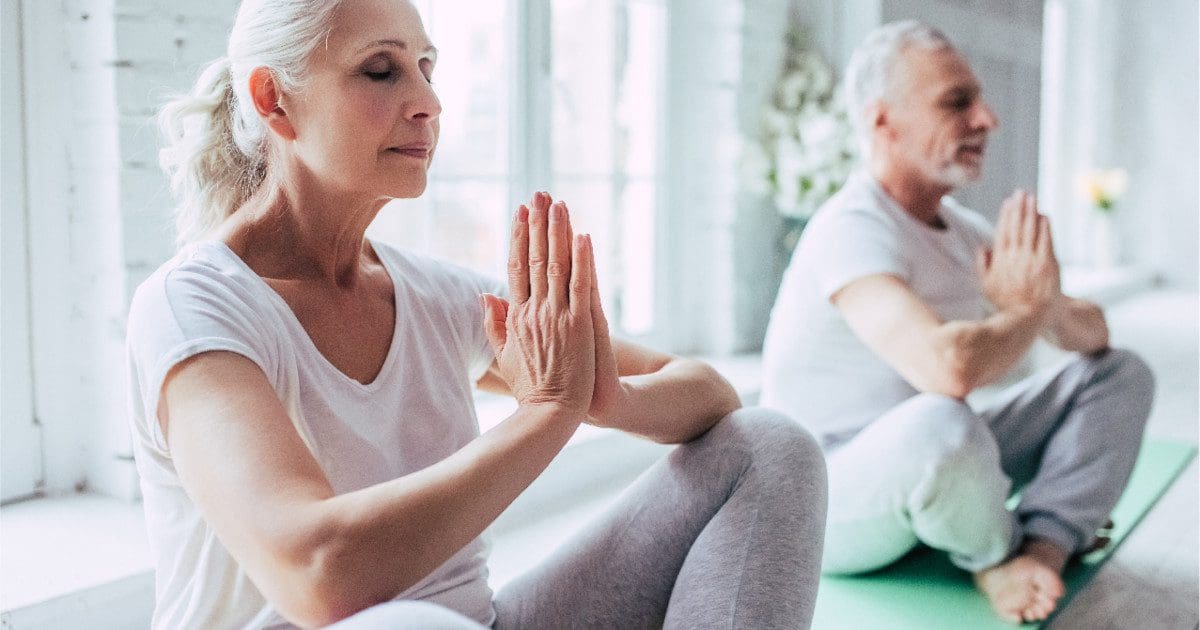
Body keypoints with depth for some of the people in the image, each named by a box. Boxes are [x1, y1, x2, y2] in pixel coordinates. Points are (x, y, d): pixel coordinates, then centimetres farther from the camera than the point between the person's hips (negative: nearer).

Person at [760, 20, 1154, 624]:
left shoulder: (963, 228, 5)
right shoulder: (852, 229, -23)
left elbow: (1092, 332, 8)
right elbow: (947, 365, -40)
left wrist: (1049, 303, -17)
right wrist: (1025, 311, -18)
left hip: (930, 466, 9)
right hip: (828, 505, -8)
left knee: (1119, 373, 6)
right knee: (941, 423, -41)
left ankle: (1040, 547, -16)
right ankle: (995, 552, -6)